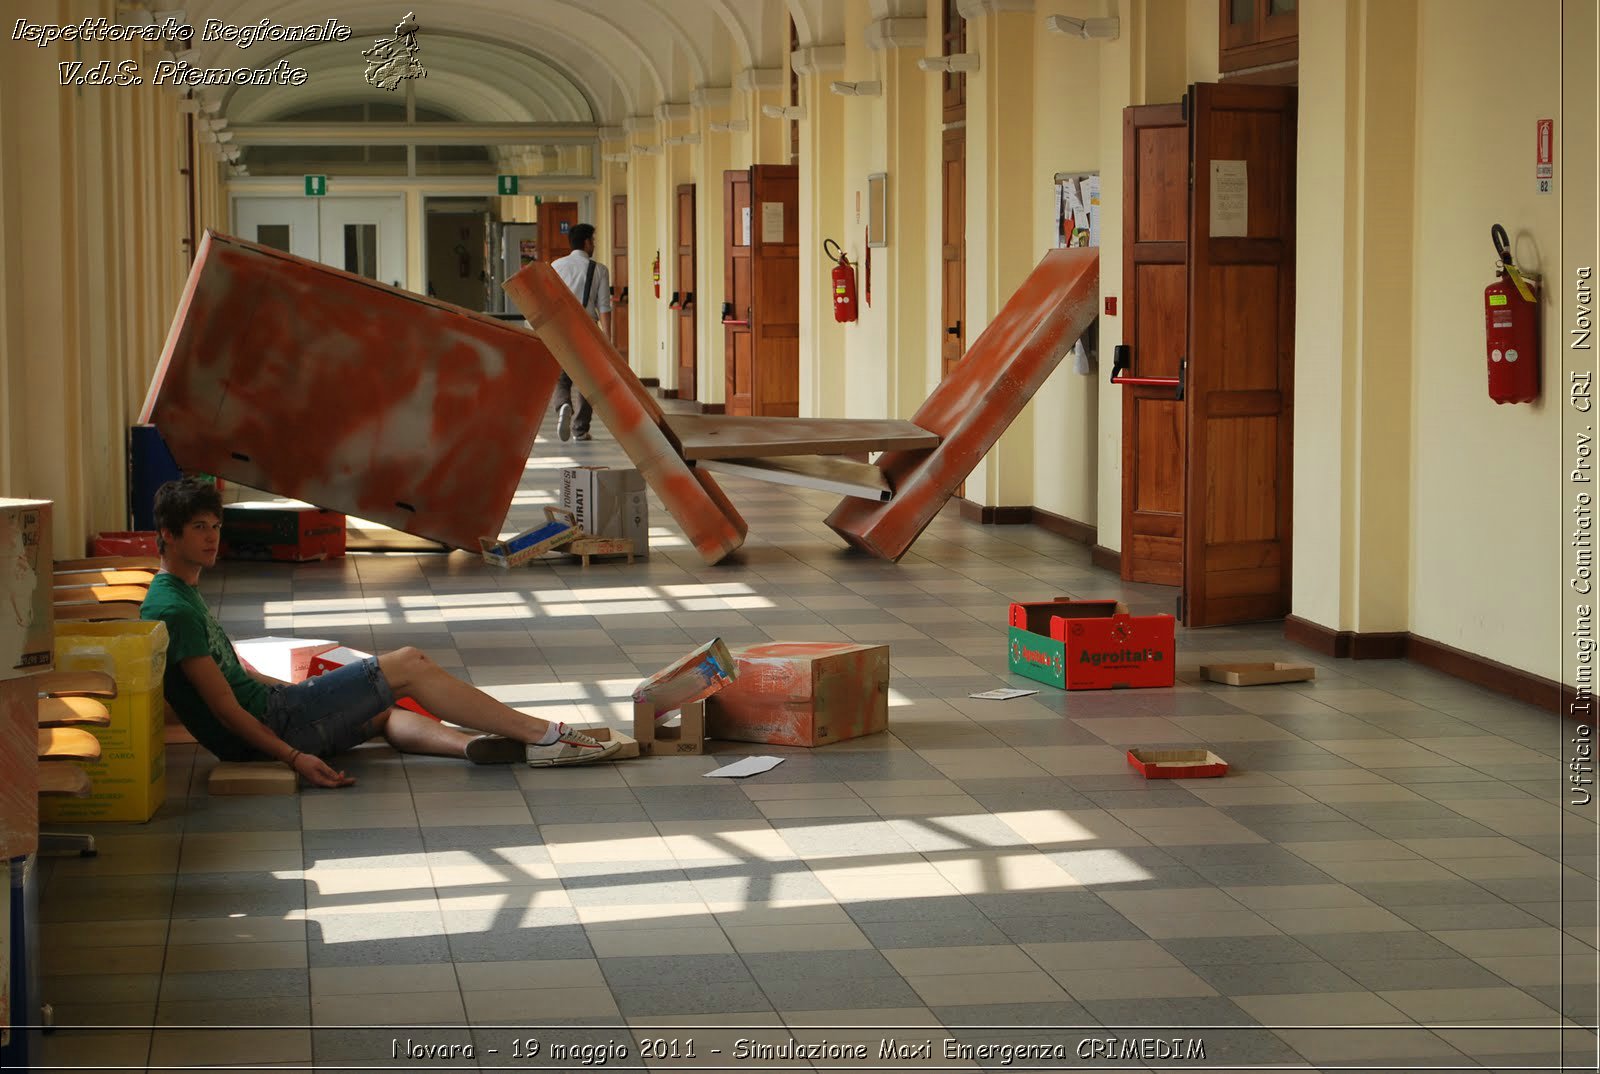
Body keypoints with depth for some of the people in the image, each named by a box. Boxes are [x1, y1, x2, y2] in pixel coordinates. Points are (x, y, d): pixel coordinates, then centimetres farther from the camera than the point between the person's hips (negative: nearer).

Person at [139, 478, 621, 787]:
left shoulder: (186, 594, 16)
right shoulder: (173, 609, -17)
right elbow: (223, 705, -21)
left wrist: (311, 692, 27)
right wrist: (294, 758, -25)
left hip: (270, 709, 11)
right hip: (271, 723, -11)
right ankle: (544, 735, -1)